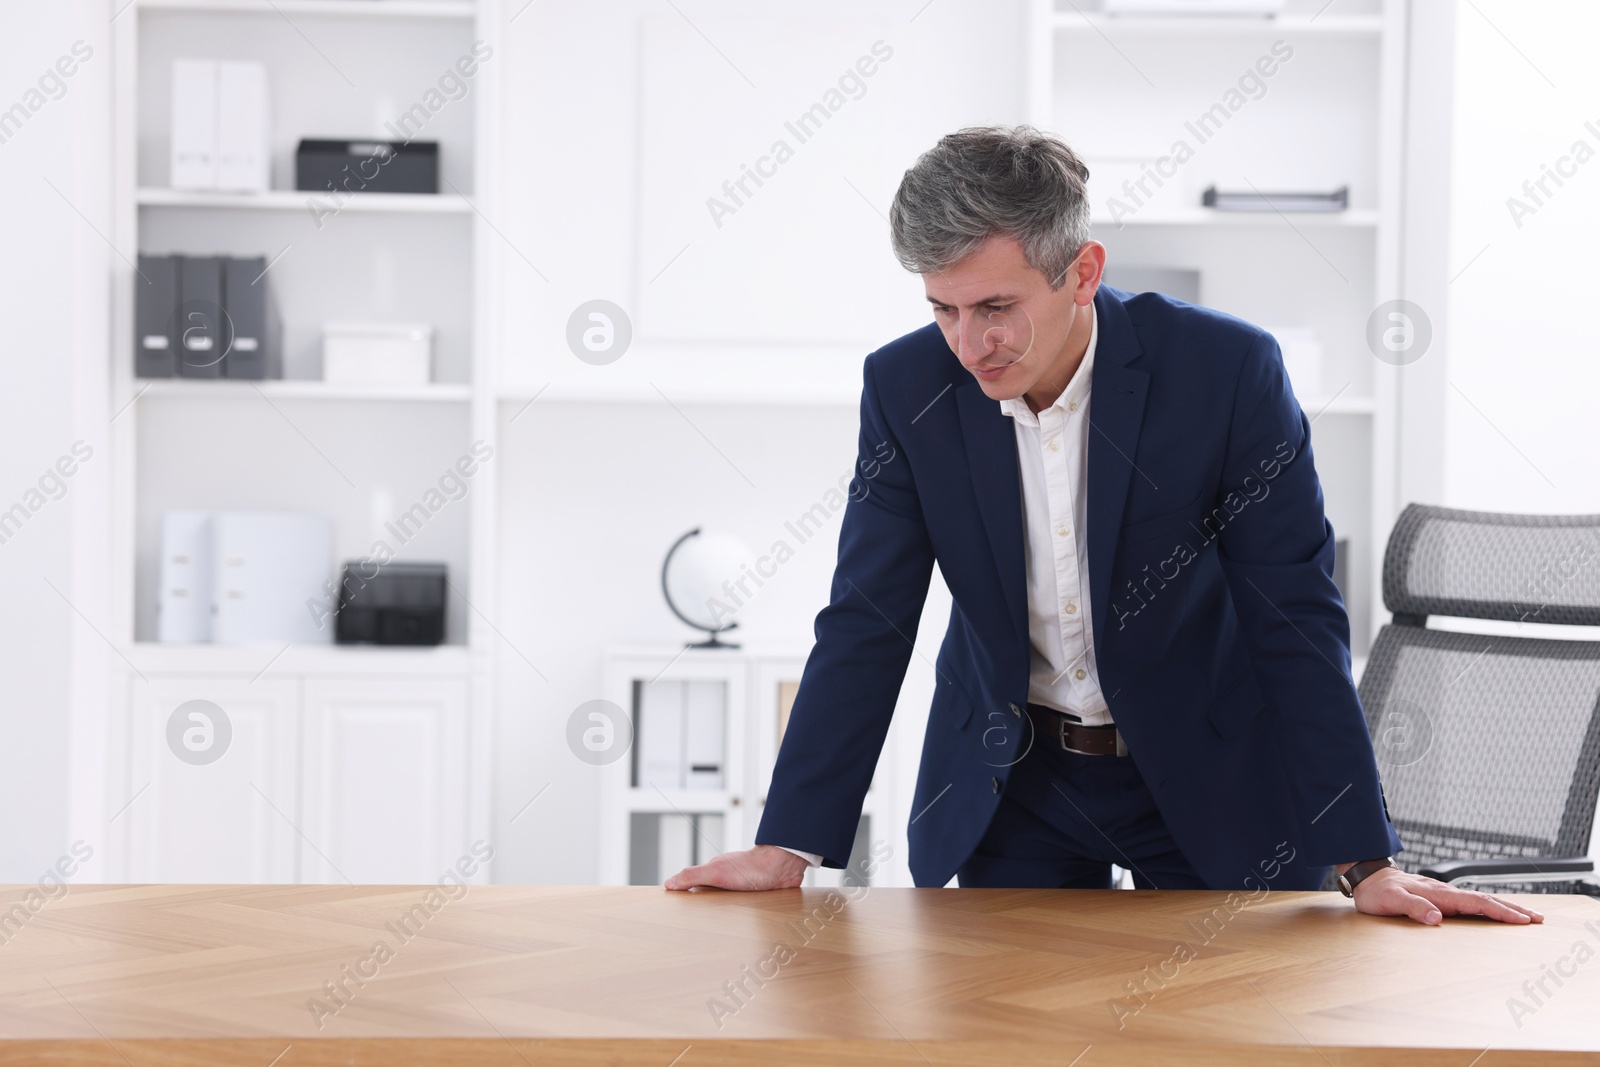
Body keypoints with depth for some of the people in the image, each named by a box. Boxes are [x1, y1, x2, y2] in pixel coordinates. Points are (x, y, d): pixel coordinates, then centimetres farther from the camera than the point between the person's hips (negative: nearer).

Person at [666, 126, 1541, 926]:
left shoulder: (1227, 369, -20)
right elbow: (866, 627, -7)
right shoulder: (905, 387, -12)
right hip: (1008, 785, 2)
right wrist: (788, 847, -14)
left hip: (1209, 786, -2)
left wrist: (1367, 862, -19)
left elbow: (1297, 623, -17)